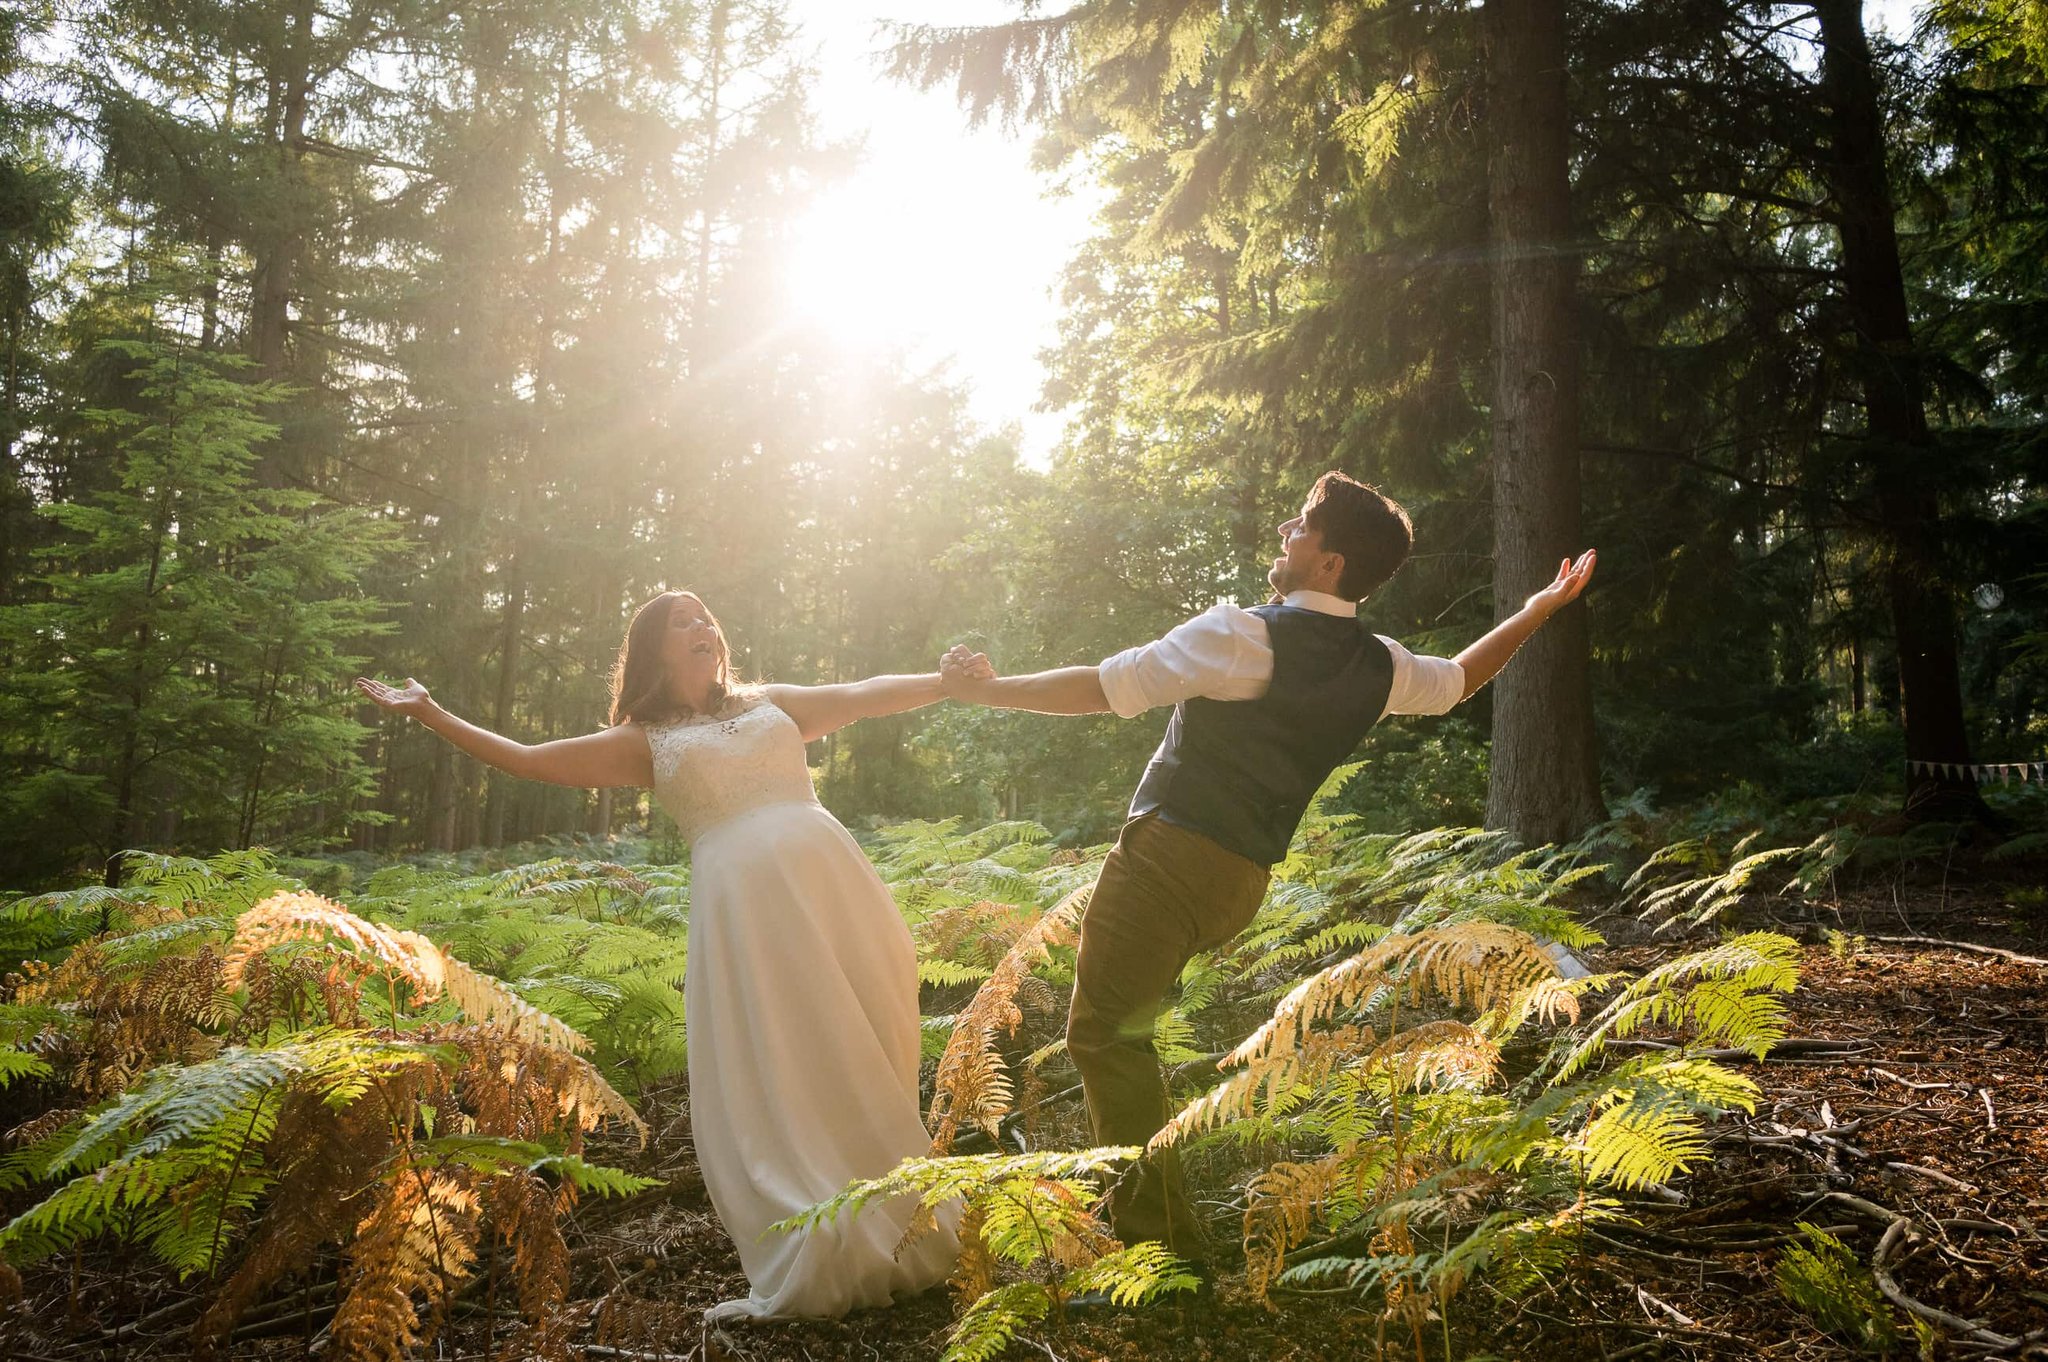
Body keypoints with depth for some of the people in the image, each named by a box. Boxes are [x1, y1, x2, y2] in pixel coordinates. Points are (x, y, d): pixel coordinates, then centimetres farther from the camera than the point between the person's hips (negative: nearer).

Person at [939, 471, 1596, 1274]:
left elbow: (1101, 690, -14)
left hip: (1168, 855, -8)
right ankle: (1133, 1200, 31)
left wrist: (986, 690, -3)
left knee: (1104, 1035, 0)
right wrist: (1542, 608, 40)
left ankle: (1161, 1244, 3)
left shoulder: (1242, 635, -15)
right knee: (1119, 1030, 23)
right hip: (1242, 879, 8)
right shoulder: (1379, 668, 6)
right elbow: (1459, 680, 28)